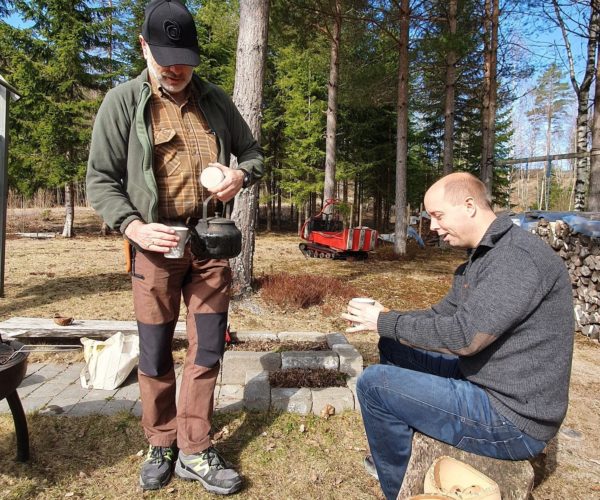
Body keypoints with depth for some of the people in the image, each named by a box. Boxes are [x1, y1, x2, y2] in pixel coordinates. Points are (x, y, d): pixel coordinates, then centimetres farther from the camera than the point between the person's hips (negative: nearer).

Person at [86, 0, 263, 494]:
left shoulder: (216, 100, 7)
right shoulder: (122, 102, 0)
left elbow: (254, 152, 15)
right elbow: (100, 180, 0)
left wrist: (241, 174, -9)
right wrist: (133, 227, -17)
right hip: (156, 244, -2)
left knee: (207, 351, 6)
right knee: (155, 354, 8)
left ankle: (194, 451, 23)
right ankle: (161, 446, 30)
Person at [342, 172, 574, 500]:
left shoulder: (520, 257, -24)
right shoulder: (480, 258, 8)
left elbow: (462, 336, -29)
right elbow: (440, 314, 12)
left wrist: (385, 322, -17)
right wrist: (385, 319, -3)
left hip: (511, 418, -10)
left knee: (373, 383, -11)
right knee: (393, 347, 15)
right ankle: (400, 455, 28)